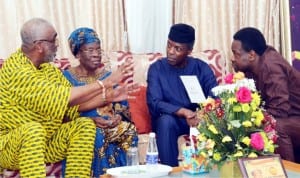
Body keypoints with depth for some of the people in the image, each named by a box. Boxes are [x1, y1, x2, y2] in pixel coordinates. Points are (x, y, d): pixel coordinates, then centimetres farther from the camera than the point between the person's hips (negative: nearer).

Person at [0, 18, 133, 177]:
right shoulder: (15, 70, -21)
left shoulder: (48, 69, 5)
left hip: (46, 144, 7)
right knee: (33, 129, -38)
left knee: (85, 124, -12)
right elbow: (64, 97, -27)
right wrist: (106, 82, -23)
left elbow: (75, 103, 5)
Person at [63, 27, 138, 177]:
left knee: (129, 131, -27)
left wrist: (118, 117, -13)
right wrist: (91, 120, -20)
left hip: (111, 126, 3)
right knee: (97, 136, -36)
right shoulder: (67, 77, 3)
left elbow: (123, 106, 10)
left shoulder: (108, 76, 16)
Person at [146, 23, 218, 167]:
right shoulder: (156, 68, -5)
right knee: (166, 120, -35)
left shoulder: (202, 68, -1)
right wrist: (183, 112, -33)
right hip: (169, 120, -1)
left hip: (198, 119, 1)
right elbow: (154, 104, -17)